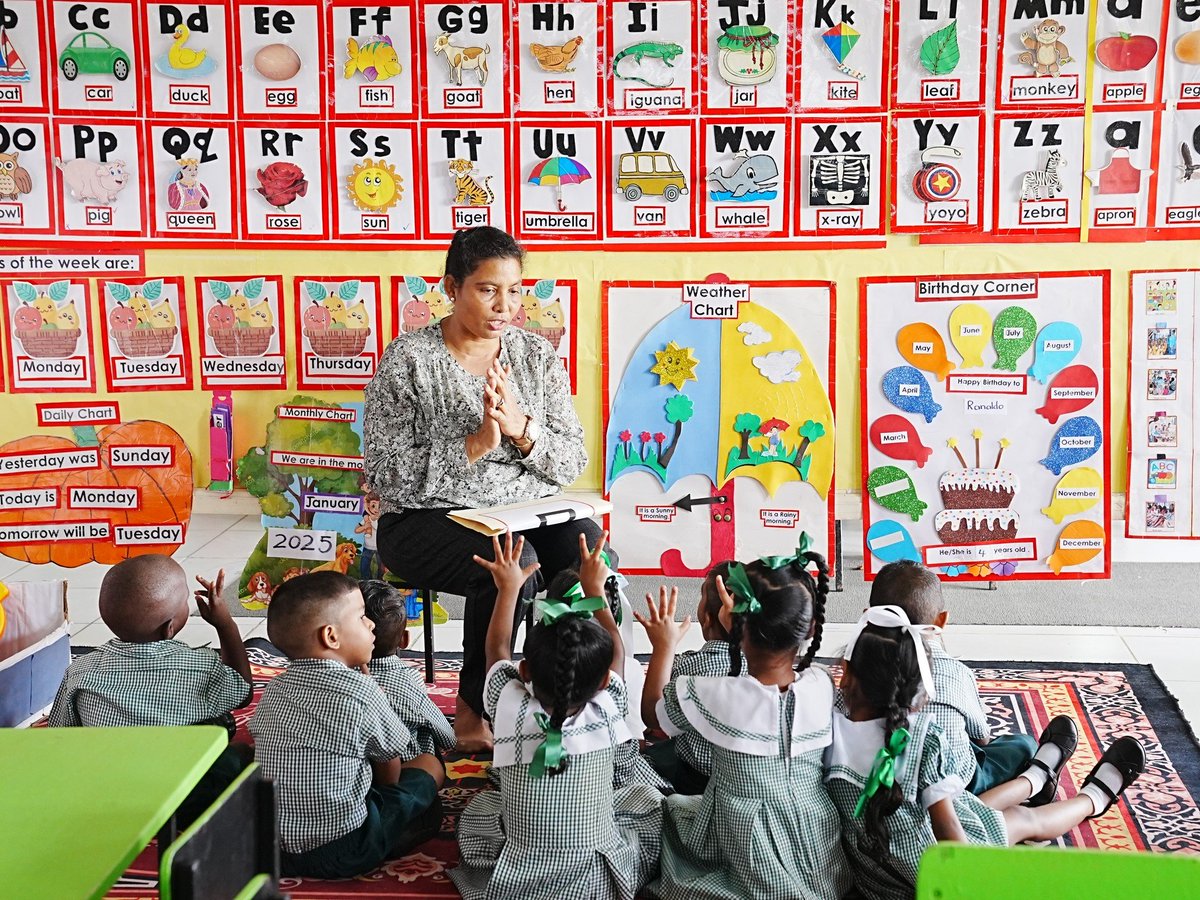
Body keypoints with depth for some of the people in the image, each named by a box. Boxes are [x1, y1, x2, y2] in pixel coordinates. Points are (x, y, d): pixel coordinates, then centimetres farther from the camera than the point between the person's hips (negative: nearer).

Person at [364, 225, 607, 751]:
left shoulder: (537, 356, 8)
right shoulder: (408, 360, -4)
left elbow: (572, 464, 6)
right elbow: (387, 474, -10)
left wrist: (522, 429, -14)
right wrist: (475, 446, -20)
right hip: (429, 519, -4)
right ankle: (474, 711, -13)